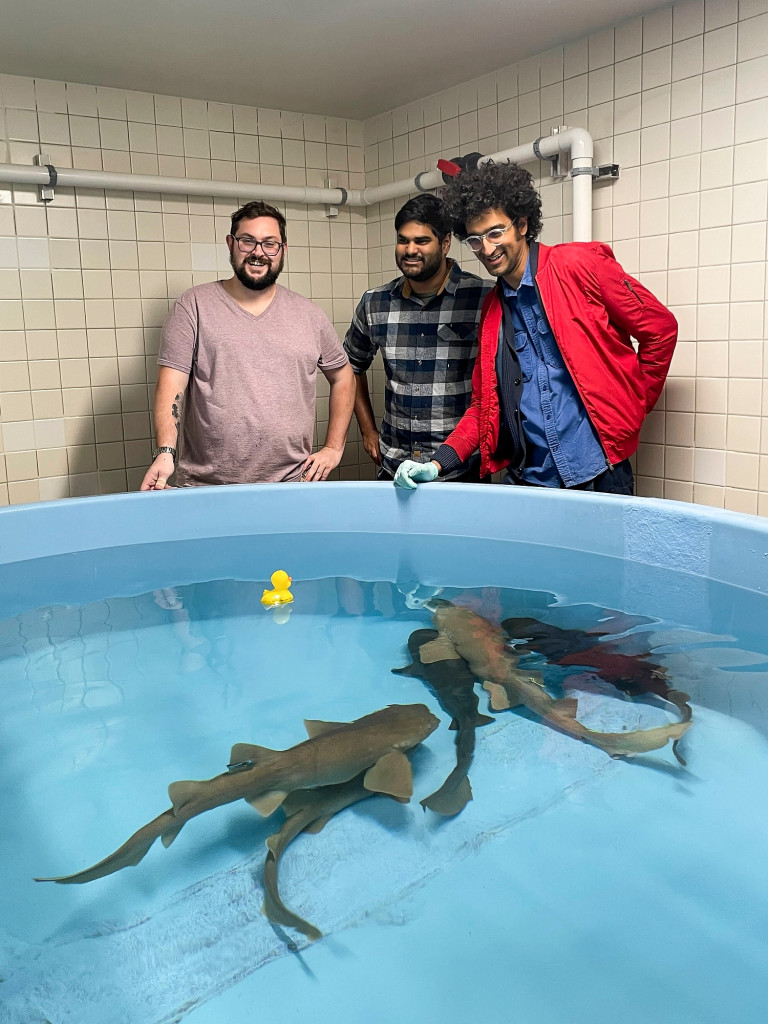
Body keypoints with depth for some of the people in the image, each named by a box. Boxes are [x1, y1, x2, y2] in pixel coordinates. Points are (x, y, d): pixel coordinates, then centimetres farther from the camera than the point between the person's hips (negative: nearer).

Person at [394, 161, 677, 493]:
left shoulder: (580, 264, -4)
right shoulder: (491, 310, 12)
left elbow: (660, 329, -1)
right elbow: (483, 404, 12)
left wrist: (630, 413, 0)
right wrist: (439, 463, -1)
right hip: (527, 479, 4)